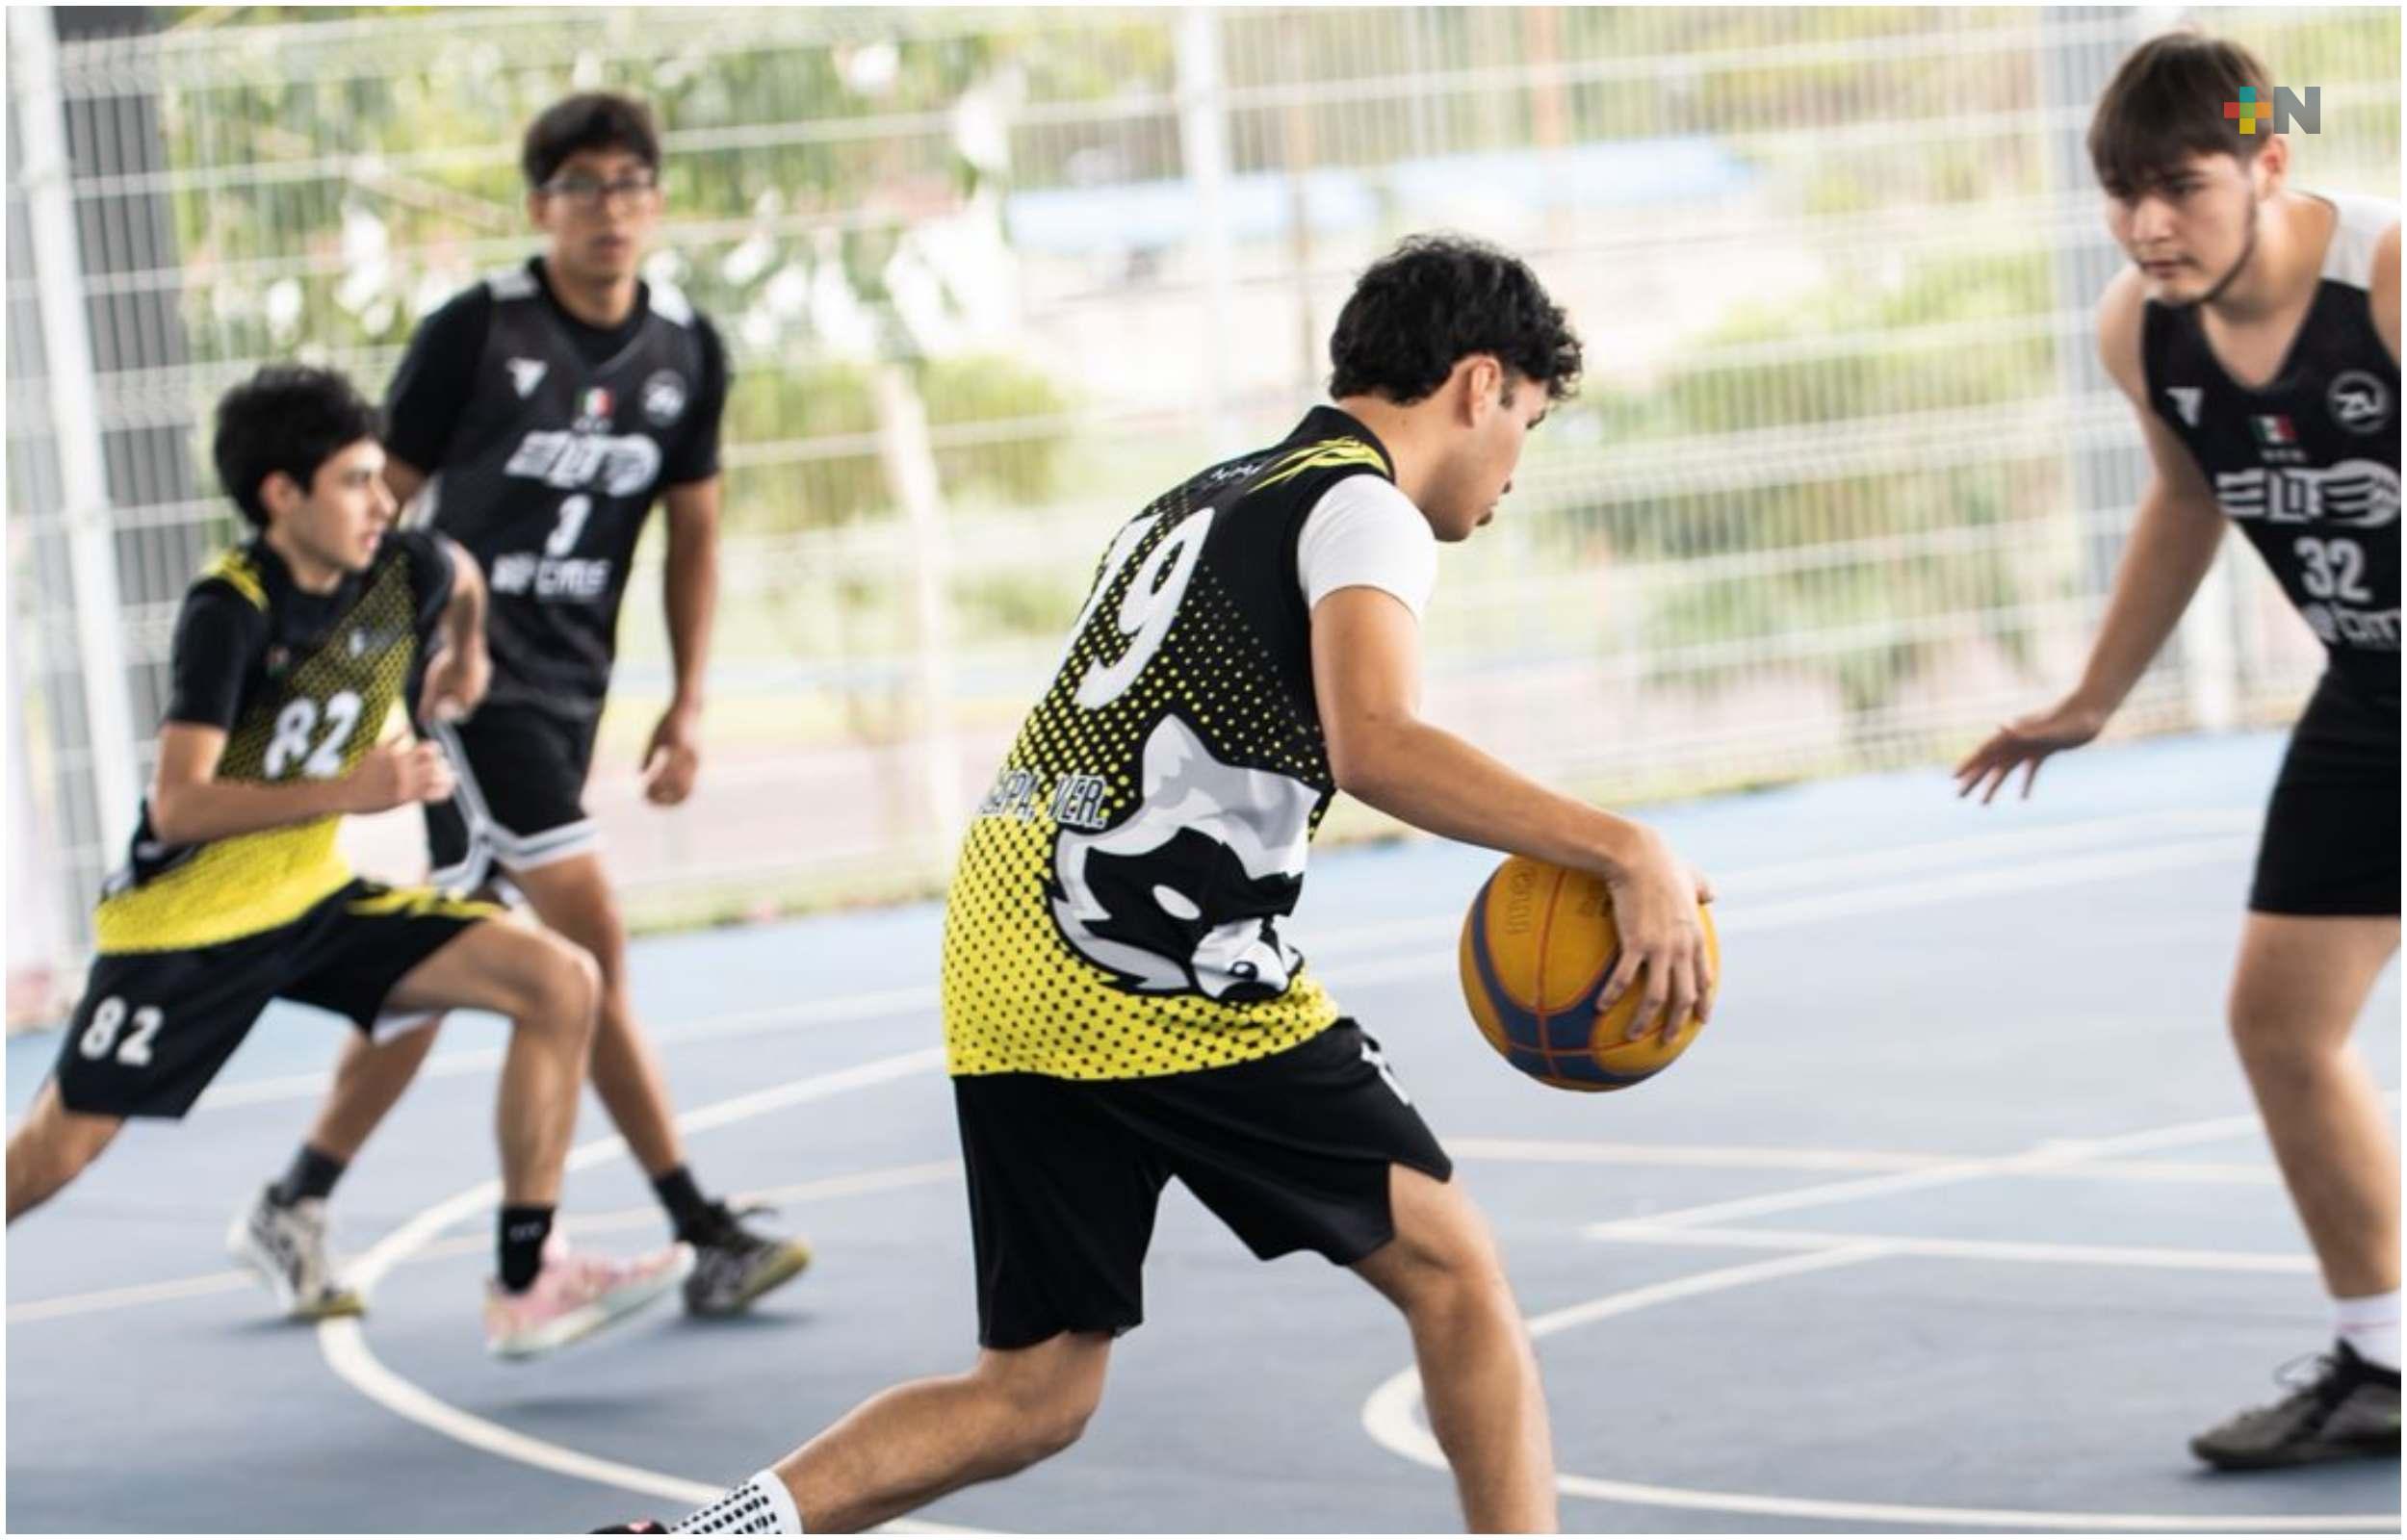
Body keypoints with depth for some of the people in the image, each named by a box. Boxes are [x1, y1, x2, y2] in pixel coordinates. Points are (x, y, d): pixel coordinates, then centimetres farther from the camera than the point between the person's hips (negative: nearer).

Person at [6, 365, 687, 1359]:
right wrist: (349, 792, -40)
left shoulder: (405, 575, -5)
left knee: (559, 983, -10)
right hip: (184, 923, -5)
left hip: (312, 902, 6)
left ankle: (526, 1283, -8)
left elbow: (460, 578, 23)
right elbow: (177, 804, -32)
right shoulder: (230, 610, -22)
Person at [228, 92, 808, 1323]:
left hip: (568, 689, 6)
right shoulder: (474, 333, -11)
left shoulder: (686, 351, 4)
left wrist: (687, 707, 8)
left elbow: (693, 531, 14)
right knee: (590, 940, -15)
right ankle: (704, 1236, -13)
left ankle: (291, 1212, 23)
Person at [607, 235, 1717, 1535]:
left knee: (1035, 1395, 12)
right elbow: (1374, 744, -21)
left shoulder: (1207, 500, 25)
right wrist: (1621, 849, -24)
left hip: (1001, 973, 8)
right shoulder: (1362, 506, -2)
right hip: (1156, 978, -8)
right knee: (1452, 1270, 5)